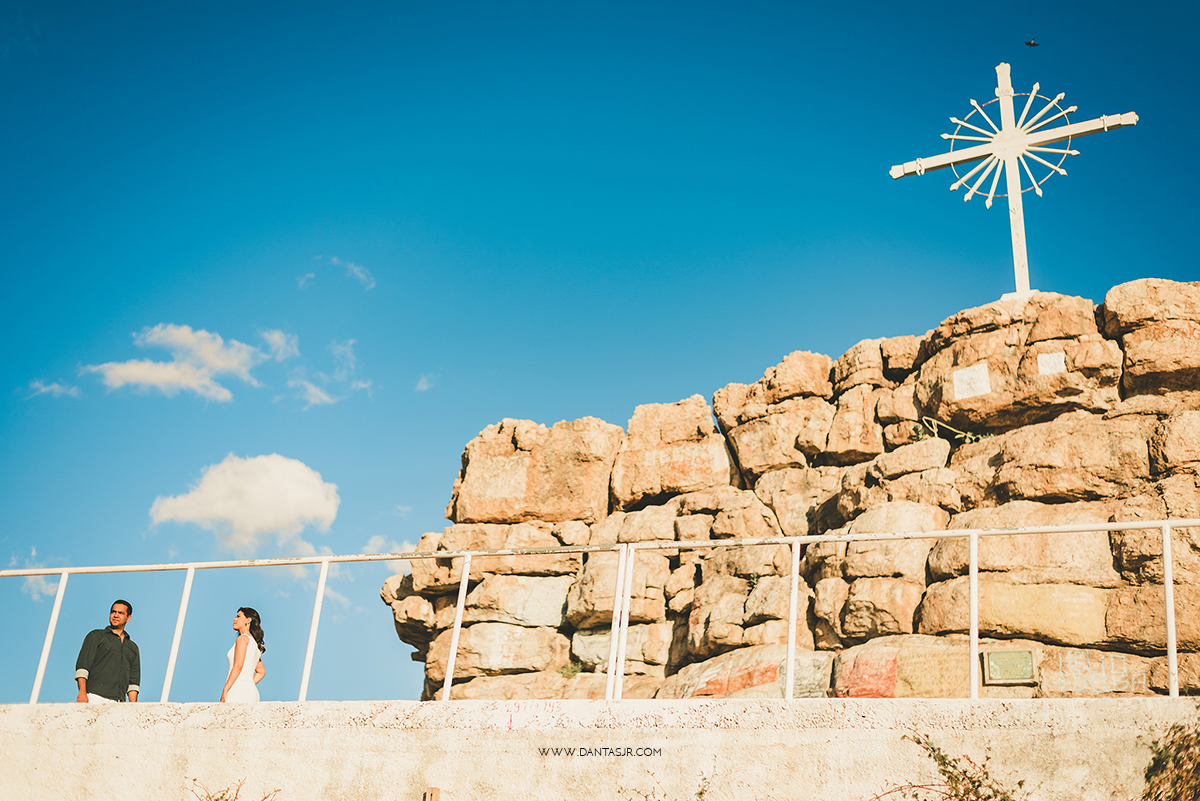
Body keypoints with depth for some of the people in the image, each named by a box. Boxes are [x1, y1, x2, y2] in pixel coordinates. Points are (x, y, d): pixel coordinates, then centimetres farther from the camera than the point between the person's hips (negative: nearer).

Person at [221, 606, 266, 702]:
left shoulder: (243, 638, -1)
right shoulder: (254, 644, 24)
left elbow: (238, 665, -14)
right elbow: (261, 672, 32)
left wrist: (225, 690, -16)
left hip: (238, 691, -8)